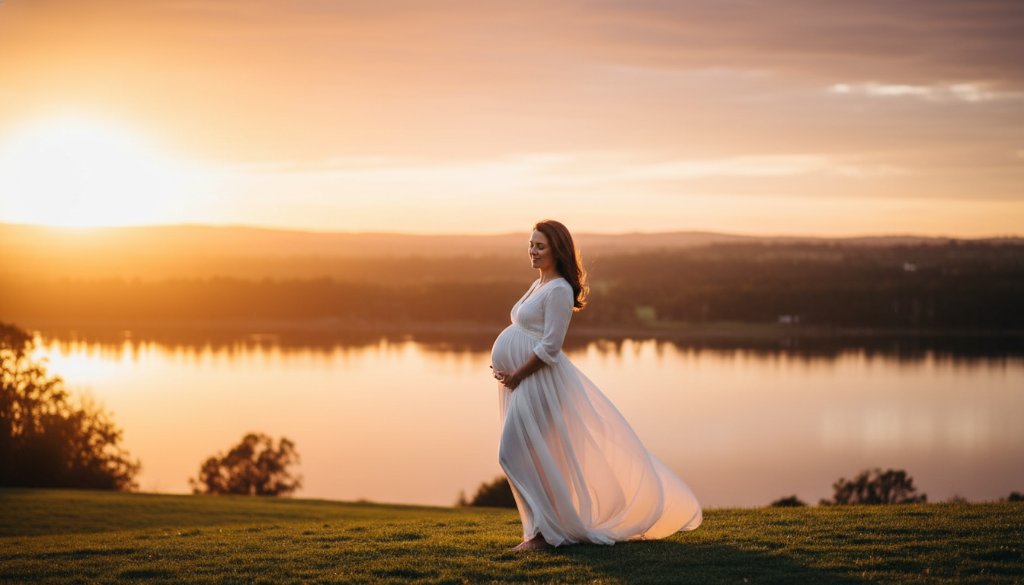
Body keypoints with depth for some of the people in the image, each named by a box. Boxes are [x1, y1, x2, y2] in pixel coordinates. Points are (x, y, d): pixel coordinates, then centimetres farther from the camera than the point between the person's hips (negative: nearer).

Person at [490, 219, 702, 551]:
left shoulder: (559, 290, -14)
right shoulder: (539, 285, 16)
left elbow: (549, 347, -20)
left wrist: (517, 375, -16)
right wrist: (504, 368, 10)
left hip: (537, 380, -10)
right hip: (519, 380, 10)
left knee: (515, 453, -11)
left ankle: (544, 532, -4)